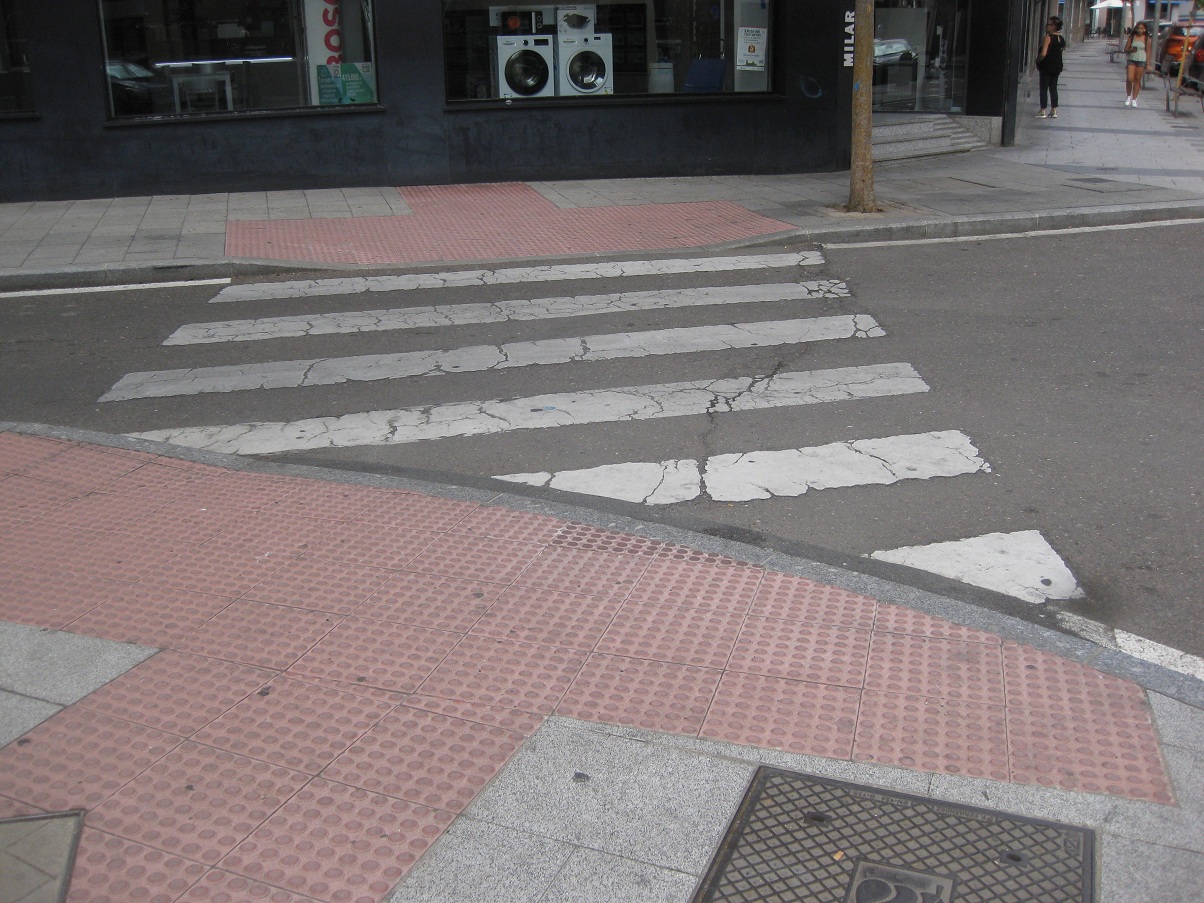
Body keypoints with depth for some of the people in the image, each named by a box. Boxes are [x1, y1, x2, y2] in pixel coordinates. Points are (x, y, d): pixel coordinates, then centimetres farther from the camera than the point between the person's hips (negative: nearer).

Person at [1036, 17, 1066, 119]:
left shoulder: (1047, 38, -18)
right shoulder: (1061, 38, 5)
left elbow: (1043, 53, -27)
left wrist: (1037, 60, -9)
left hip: (1046, 67, -7)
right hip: (1057, 67, 7)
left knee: (1044, 88, 1)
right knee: (1053, 88, 13)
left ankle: (1043, 111, 4)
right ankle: (1054, 111, 15)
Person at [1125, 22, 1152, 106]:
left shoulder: (1147, 39, 4)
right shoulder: (1132, 37, 5)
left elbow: (1148, 51, 6)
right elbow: (1126, 49, 6)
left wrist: (1148, 64, 1)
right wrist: (1130, 50, -17)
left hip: (1141, 61, 0)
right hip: (1131, 60, 0)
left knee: (1137, 80, 2)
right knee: (1129, 79, -10)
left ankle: (1134, 99, 8)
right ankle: (1128, 96, 12)